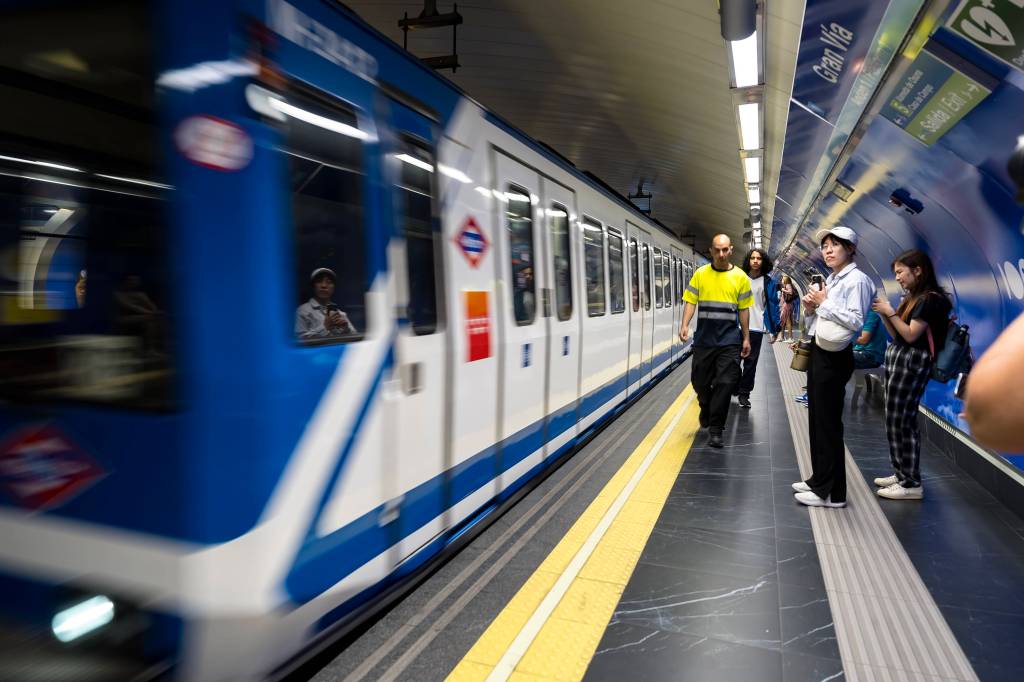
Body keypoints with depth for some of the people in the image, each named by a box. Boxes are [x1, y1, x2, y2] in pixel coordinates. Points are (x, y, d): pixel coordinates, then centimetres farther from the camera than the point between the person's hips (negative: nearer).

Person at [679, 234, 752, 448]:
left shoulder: (740, 277, 1)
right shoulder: (700, 274, 2)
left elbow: (744, 310, 5)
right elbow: (690, 302, 0)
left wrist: (746, 338, 5)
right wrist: (684, 325, -15)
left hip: (729, 340, -1)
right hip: (704, 338, 1)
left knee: (725, 383, -3)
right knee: (700, 380, 10)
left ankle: (715, 429, 7)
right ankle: (706, 409, 41)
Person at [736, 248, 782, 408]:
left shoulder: (768, 282, 1)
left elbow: (773, 306, 1)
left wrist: (773, 330, -4)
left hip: (756, 328, 0)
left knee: (751, 362, 4)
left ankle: (744, 393, 13)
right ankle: (735, 388, 22)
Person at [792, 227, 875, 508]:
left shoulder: (856, 279, -11)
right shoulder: (830, 279, 16)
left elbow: (856, 321, -23)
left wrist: (824, 303, -15)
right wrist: (810, 308, 0)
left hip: (835, 357, -9)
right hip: (818, 352, 9)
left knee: (828, 423, -3)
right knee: (816, 420, 15)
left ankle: (832, 492, 7)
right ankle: (819, 480, 28)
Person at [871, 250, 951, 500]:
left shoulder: (930, 299, -10)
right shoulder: (913, 297, 16)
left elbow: (910, 335, -17)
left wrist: (890, 311, -11)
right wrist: (883, 314, 3)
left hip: (911, 363, -9)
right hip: (898, 359, 9)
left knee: (901, 422, -6)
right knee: (896, 421, 12)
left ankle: (912, 484, 1)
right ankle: (902, 473, 22)